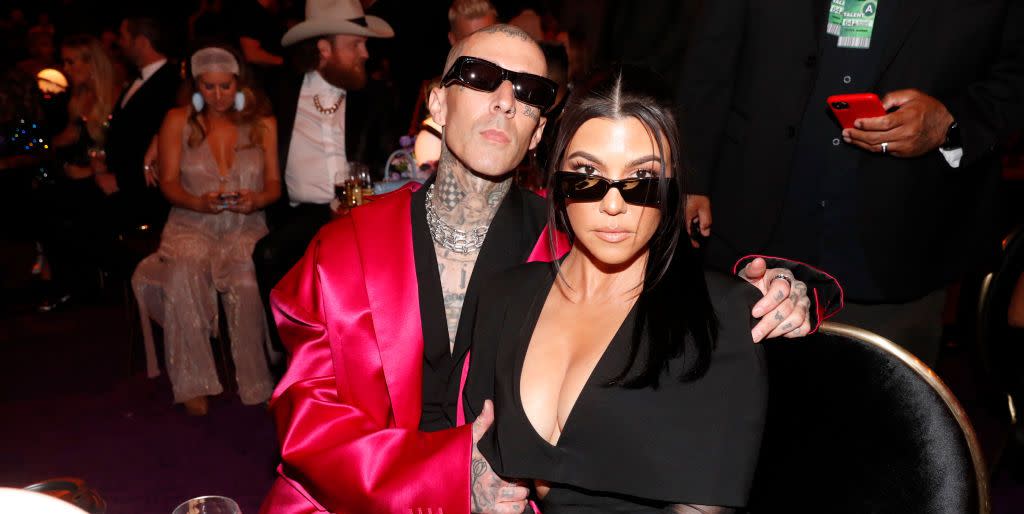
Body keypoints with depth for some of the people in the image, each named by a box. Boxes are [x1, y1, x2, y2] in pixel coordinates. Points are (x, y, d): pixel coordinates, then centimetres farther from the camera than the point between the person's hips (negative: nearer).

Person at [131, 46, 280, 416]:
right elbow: (169, 183, 3)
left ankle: (257, 383, -20)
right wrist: (200, 203, -17)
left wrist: (257, 199, -17)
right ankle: (193, 384, -20)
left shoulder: (263, 123, 10)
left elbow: (274, 184, 6)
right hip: (192, 226, 1)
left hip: (246, 228, 0)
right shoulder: (178, 121, 9)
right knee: (183, 277, -33)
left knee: (247, 281, -34)